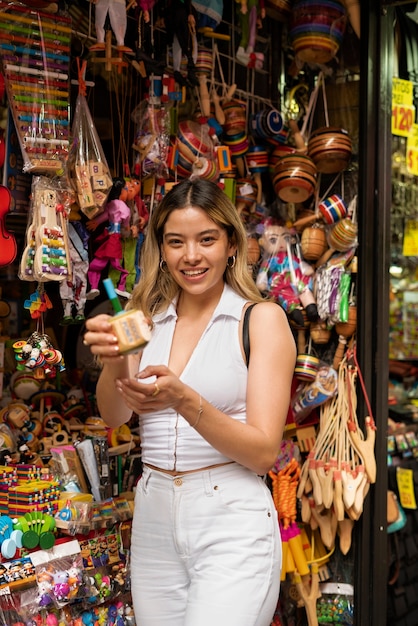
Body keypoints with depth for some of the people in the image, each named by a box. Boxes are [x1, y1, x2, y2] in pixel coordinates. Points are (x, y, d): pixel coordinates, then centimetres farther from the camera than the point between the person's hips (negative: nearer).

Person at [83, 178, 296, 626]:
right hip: (153, 518, 4)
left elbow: (264, 452, -11)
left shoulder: (262, 318, -5)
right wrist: (114, 363, -26)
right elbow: (113, 416, -5)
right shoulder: (148, 320, 8)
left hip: (232, 524, -4)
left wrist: (183, 400, -26)